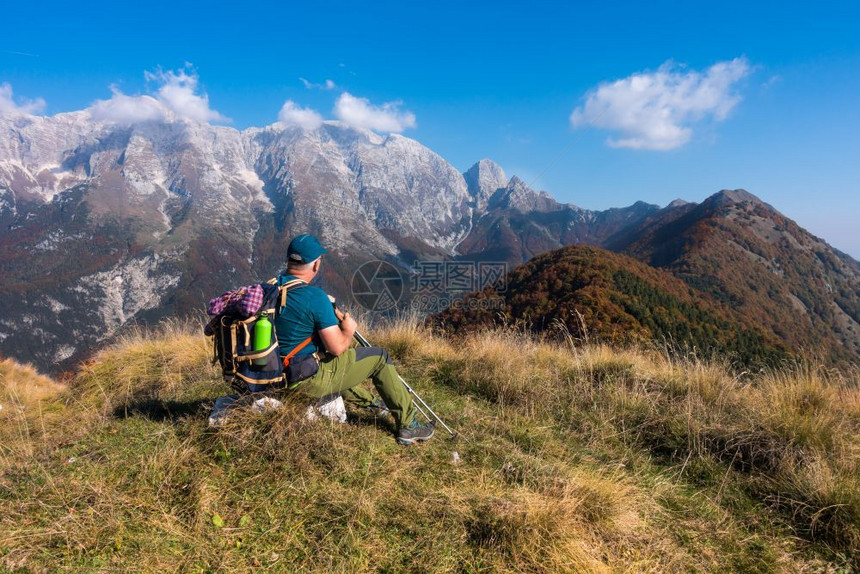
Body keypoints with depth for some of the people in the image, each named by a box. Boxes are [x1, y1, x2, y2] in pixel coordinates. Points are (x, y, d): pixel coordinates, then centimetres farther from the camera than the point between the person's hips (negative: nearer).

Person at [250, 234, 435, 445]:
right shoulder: (315, 296, -24)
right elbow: (337, 348, -21)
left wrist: (332, 317, 13)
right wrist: (349, 330, -1)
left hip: (279, 375, 8)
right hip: (310, 379, -8)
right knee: (379, 358, 4)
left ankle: (366, 401, 43)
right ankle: (407, 426, 14)